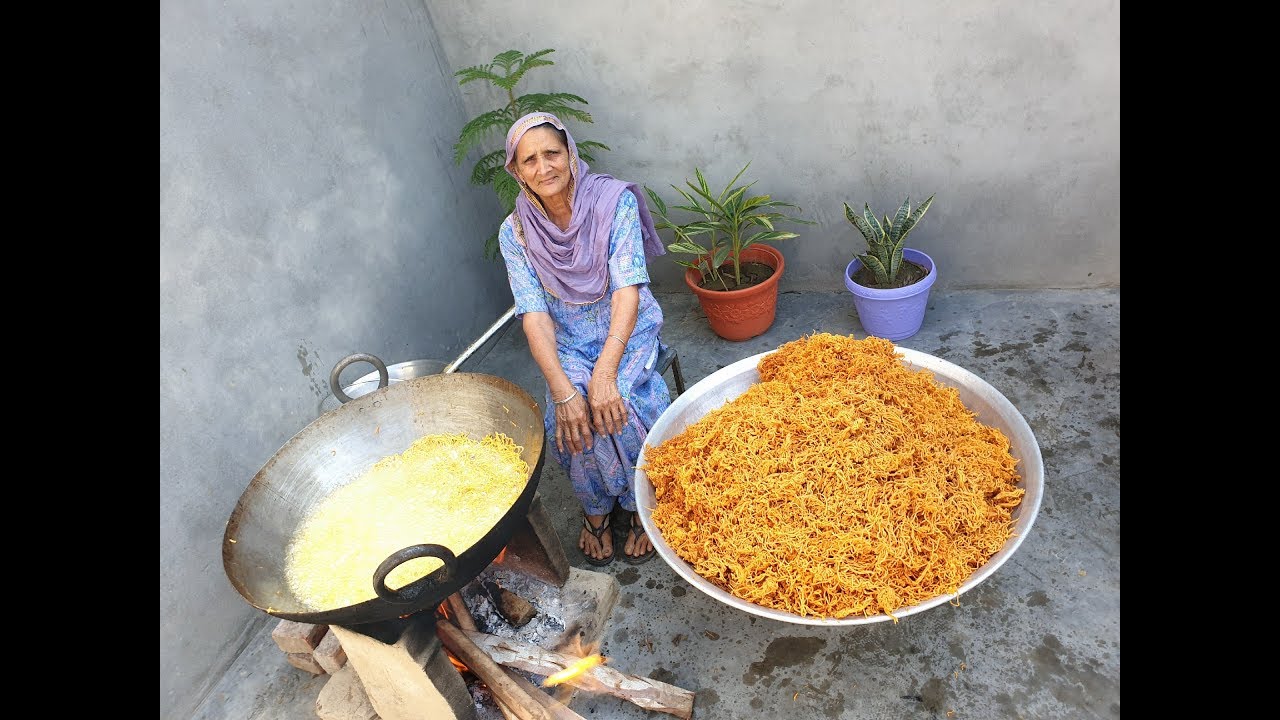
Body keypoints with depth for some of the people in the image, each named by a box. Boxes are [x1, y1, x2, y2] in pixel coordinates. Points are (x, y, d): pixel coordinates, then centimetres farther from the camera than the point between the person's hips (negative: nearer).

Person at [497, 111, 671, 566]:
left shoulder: (614, 200, -13)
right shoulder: (515, 232, -6)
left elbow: (628, 288, -21)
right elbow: (534, 315, -14)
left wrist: (604, 373, -33)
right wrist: (563, 391, -29)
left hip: (628, 332, -1)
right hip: (568, 343, 1)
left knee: (618, 405, -28)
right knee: (573, 416, -26)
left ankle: (641, 506, 1)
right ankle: (596, 510, 4)